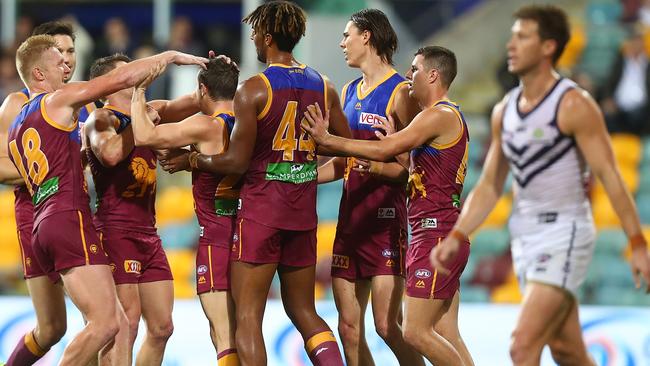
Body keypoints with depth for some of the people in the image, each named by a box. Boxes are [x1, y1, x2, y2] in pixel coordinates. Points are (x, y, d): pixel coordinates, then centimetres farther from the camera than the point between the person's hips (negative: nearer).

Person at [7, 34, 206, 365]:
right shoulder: (58, 100, 0)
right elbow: (121, 79, -3)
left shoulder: (16, 130, 24)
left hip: (43, 224, 9)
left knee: (118, 323, 7)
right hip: (70, 219, -9)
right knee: (105, 323, -14)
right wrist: (171, 56, 7)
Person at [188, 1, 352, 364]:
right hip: (304, 212, 6)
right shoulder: (323, 87, 5)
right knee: (304, 310, 15)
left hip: (260, 211, -6)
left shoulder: (253, 90, -12)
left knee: (248, 316, -1)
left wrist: (196, 160, 4)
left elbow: (237, 162, -13)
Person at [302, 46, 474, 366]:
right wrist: (396, 141, 9)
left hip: (437, 235, -10)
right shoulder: (449, 117, 21)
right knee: (445, 335, 8)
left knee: (415, 331, -11)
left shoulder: (439, 115, -12)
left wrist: (326, 139, -13)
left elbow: (383, 151, -19)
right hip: (442, 235, 10)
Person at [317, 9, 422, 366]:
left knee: (387, 326, -13)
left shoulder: (400, 93, -7)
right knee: (349, 329, 5)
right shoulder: (349, 92, 17)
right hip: (350, 215, 8)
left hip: (385, 216, -8)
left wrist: (377, 167, -28)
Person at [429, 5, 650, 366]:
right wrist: (456, 237, 1)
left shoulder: (573, 105, -12)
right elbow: (489, 186, 13)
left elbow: (610, 177, -13)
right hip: (525, 237, 7)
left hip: (565, 234, -7)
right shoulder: (504, 111, 9)